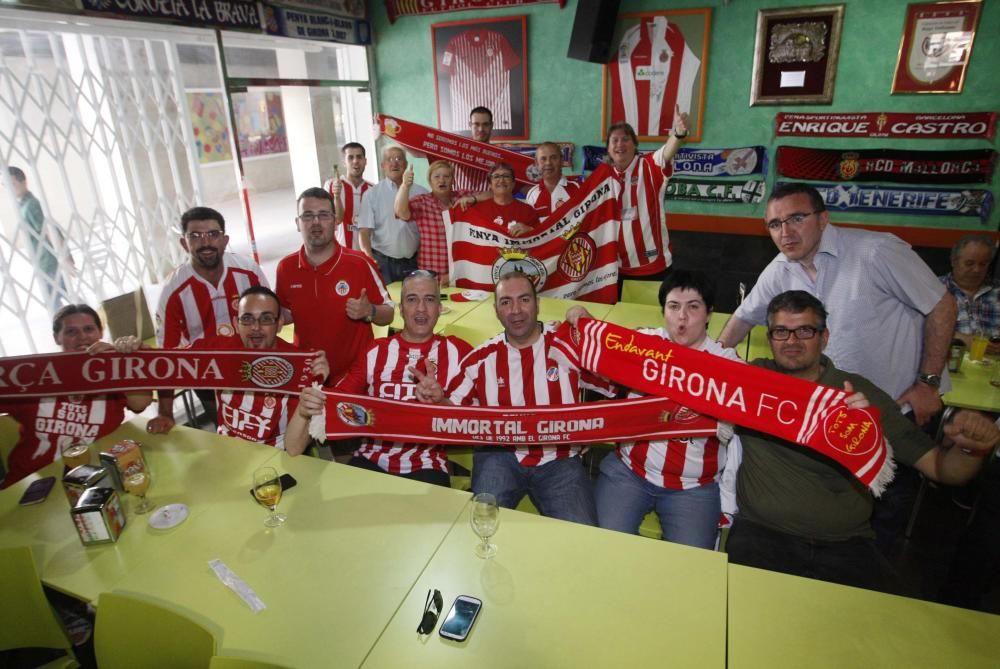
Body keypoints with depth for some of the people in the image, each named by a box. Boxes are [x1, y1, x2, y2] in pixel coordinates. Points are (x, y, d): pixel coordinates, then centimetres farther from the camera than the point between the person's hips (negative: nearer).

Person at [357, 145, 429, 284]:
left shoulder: (421, 193, 4)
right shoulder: (372, 194, 0)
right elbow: (364, 230, -5)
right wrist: (369, 260, -18)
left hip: (414, 262, 2)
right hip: (382, 262, -2)